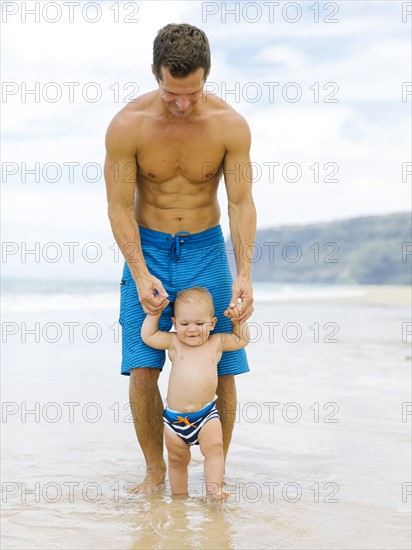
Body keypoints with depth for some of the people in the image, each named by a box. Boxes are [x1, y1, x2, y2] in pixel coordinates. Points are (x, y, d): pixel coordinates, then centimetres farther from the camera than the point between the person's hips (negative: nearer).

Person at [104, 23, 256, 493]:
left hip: (205, 247, 1)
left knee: (221, 367, -4)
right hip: (147, 247, 0)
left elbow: (241, 202, -9)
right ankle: (155, 471, 11)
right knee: (142, 368, -7)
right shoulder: (127, 126, -15)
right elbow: (119, 207, -11)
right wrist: (141, 274, -21)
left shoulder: (230, 125, -12)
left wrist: (244, 274, -20)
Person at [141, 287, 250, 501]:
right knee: (177, 459, 8)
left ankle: (213, 490, -20)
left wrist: (237, 320, 9)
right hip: (174, 417, 1)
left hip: (206, 414, -1)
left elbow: (242, 339, 21)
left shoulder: (216, 342, 6)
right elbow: (147, 336, 9)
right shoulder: (174, 343, 5)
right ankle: (179, 496, 21)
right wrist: (154, 313, 7)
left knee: (214, 447, -20)